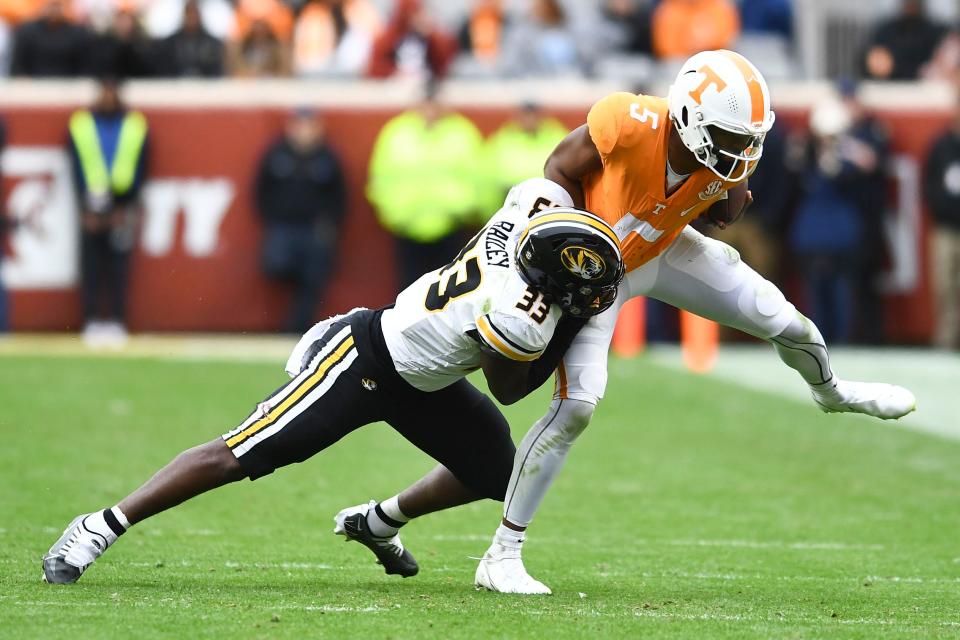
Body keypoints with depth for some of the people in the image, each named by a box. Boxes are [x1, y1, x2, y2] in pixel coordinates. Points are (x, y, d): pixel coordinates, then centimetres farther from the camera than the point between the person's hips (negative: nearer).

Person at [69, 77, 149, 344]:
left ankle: (117, 320, 2)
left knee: (118, 266, -1)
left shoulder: (135, 125, 3)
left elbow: (140, 170, 4)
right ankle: (92, 320, 2)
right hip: (91, 206, 0)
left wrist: (124, 210, -4)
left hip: (122, 207, 0)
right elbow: (77, 170, 3)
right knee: (91, 266, -2)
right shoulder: (80, 124, 3)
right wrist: (87, 210, -5)